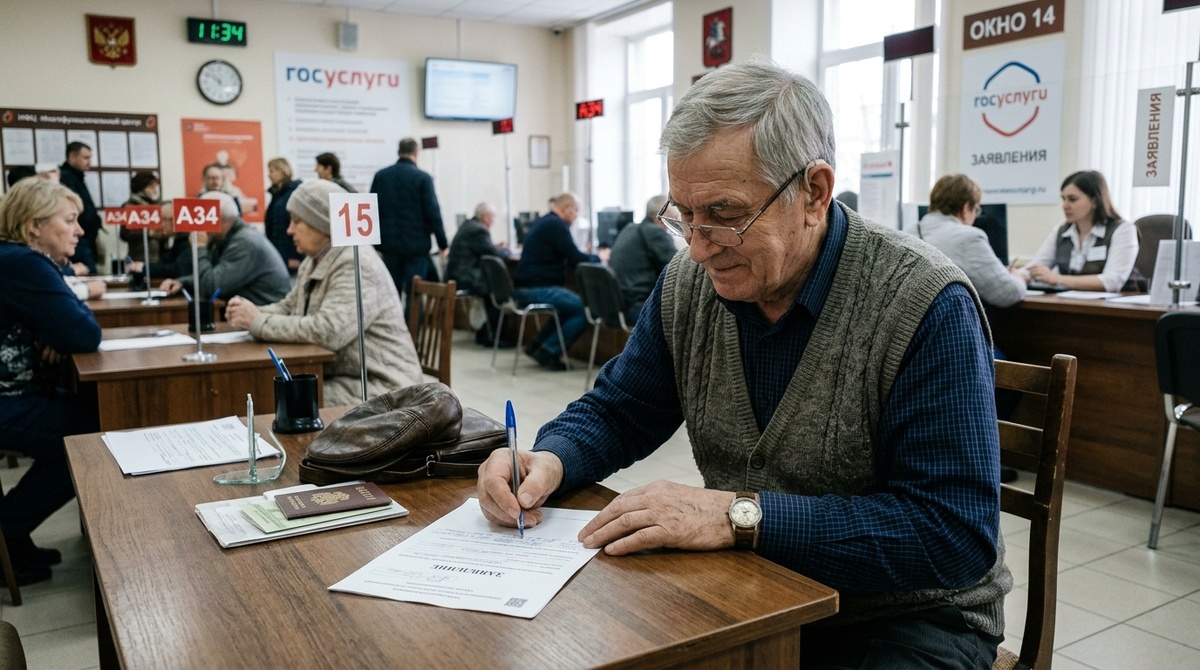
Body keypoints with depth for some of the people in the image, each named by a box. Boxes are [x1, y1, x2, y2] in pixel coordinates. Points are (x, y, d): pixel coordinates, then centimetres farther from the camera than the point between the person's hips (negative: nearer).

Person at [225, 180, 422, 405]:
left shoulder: (357, 265, -20)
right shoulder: (313, 262, 11)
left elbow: (328, 332, -30)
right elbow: (288, 307, 19)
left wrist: (259, 322, -20)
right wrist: (251, 313, -3)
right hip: (338, 378, 8)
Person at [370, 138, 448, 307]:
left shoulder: (380, 176, 5)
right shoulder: (422, 177, -7)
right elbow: (433, 212, -9)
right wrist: (443, 243, -3)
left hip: (389, 244, 4)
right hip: (416, 245, -4)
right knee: (414, 295, -1)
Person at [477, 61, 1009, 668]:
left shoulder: (927, 305, -22)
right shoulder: (688, 283, -4)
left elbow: (956, 532, -25)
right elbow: (617, 411, 7)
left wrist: (740, 515, -31)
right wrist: (550, 460, -16)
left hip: (901, 616, -3)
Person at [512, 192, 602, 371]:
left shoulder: (543, 222, 20)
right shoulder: (556, 225, -12)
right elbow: (575, 259, -14)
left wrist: (585, 255, 20)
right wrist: (598, 258, 4)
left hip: (524, 289, 10)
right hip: (537, 289, -10)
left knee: (572, 304, 25)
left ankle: (537, 345, 20)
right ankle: (549, 352, -9)